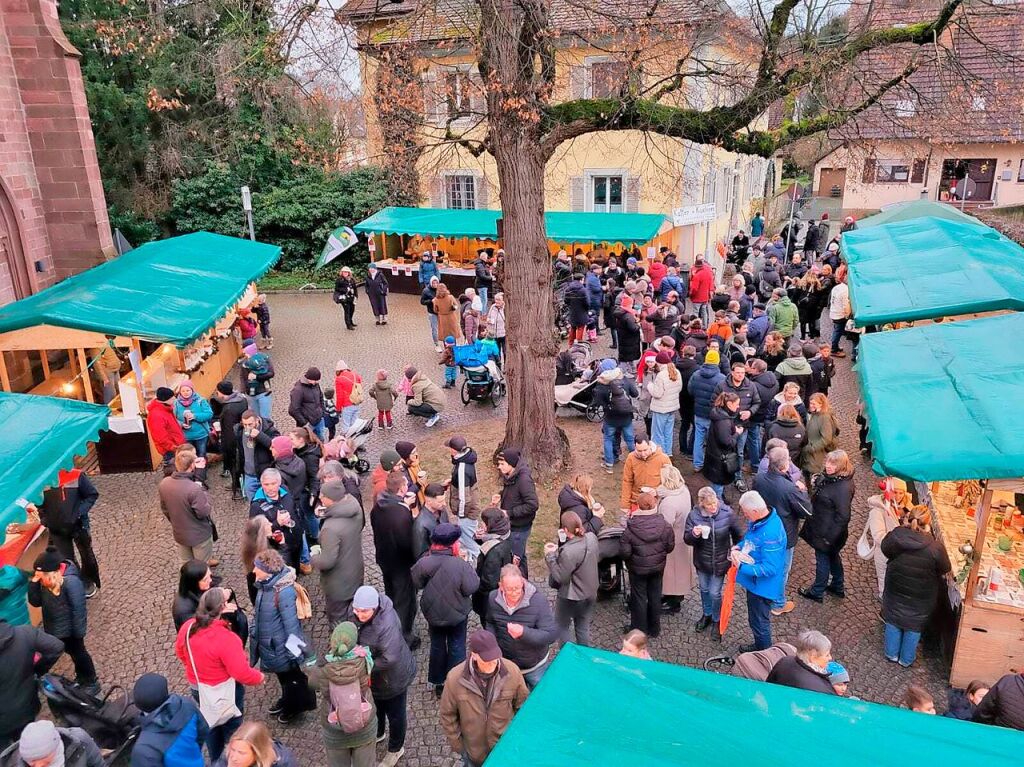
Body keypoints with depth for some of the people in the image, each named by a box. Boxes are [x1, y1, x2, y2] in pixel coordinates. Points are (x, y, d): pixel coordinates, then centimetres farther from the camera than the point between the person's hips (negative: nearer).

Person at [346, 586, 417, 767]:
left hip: (393, 678, -7)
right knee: (375, 707, 33)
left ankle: (396, 749, 45)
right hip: (371, 674, 7)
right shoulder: (354, 613, -18)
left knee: (395, 714, 19)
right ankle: (378, 734, 62)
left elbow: (389, 659, -39)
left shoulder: (387, 624, -41)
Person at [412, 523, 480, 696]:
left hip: (433, 613, 2)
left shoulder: (424, 562, -21)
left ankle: (438, 683, 37)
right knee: (457, 647, 19)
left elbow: (417, 583, -4)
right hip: (457, 614, -2)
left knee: (437, 646, 23)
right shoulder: (461, 565, -29)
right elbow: (471, 588, -21)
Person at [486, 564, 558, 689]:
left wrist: (524, 632, -41)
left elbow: (552, 634, -27)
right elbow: (490, 623, 6)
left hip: (535, 666, -2)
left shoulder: (539, 600, -26)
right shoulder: (493, 598, -14)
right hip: (506, 664, 2)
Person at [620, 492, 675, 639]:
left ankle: (639, 631, 26)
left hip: (638, 568, -3)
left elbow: (624, 552, -20)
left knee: (639, 598, 13)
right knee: (655, 596, 19)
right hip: (658, 567, 3)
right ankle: (654, 630, 34)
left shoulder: (630, 530, -26)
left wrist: (628, 560, 3)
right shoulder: (665, 526, -17)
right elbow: (670, 546, -5)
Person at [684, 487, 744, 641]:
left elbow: (739, 535, -4)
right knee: (704, 589, 22)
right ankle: (706, 615, 49)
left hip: (720, 562, -2)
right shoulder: (694, 515, -18)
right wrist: (694, 534, -32)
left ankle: (717, 621, 35)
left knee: (715, 593, 7)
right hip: (702, 561, 2)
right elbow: (687, 540, -11)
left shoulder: (727, 513, -20)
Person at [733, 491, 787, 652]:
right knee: (755, 619, 29)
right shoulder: (757, 520, -7)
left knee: (760, 623, 15)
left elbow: (769, 568, -32)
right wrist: (736, 548, -6)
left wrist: (741, 567, -26)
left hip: (762, 585, -9)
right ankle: (759, 647, 52)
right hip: (754, 581, 9)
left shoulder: (771, 534, -36)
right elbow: (748, 539, 12)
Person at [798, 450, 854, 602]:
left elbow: (843, 516, -27)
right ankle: (838, 587, 45)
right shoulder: (830, 477, -4)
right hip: (821, 525, 9)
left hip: (828, 531, -9)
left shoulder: (843, 487, -31)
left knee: (822, 559, 10)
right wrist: (815, 485, -6)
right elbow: (820, 498, 13)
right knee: (833, 556, 25)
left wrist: (830, 536, -21)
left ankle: (817, 592, 30)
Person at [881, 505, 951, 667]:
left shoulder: (894, 538, -24)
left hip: (894, 593, 1)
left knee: (893, 623, 24)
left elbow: (885, 548, -2)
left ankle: (892, 654, 42)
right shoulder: (936, 549, -29)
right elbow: (944, 569, -11)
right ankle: (906, 659, 41)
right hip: (920, 599, -1)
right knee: (914, 627, 23)